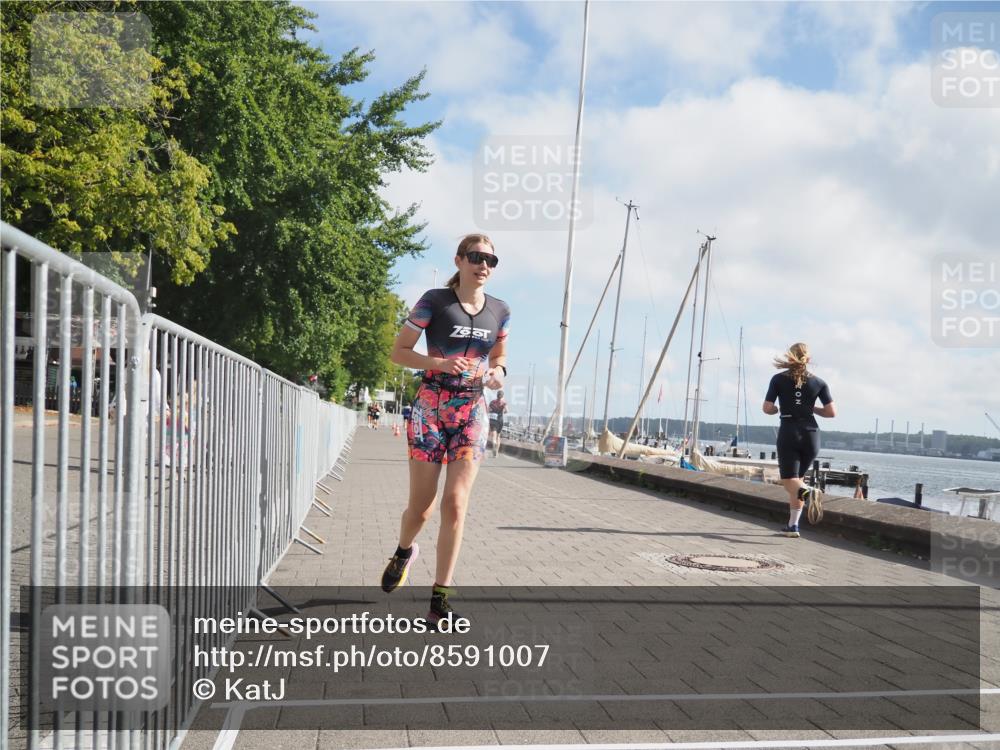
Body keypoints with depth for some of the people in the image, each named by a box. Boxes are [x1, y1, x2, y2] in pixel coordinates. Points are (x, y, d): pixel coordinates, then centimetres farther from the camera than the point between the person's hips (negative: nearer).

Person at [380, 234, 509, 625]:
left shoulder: (500, 312, 7)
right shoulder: (434, 301, -4)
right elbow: (399, 351, -2)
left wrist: (491, 376, -3)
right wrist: (440, 363, -17)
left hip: (472, 413, 2)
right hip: (430, 408, -2)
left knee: (456, 504, -7)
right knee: (421, 506, 3)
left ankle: (441, 597, -1)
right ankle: (404, 551, 38)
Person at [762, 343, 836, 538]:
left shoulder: (778, 379, 1)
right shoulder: (818, 382, 5)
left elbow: (767, 408, -3)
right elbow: (832, 412, 1)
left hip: (788, 433, -3)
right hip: (811, 434, 3)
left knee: (789, 481, -3)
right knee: (797, 478, 16)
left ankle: (808, 492, -37)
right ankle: (793, 525, 13)